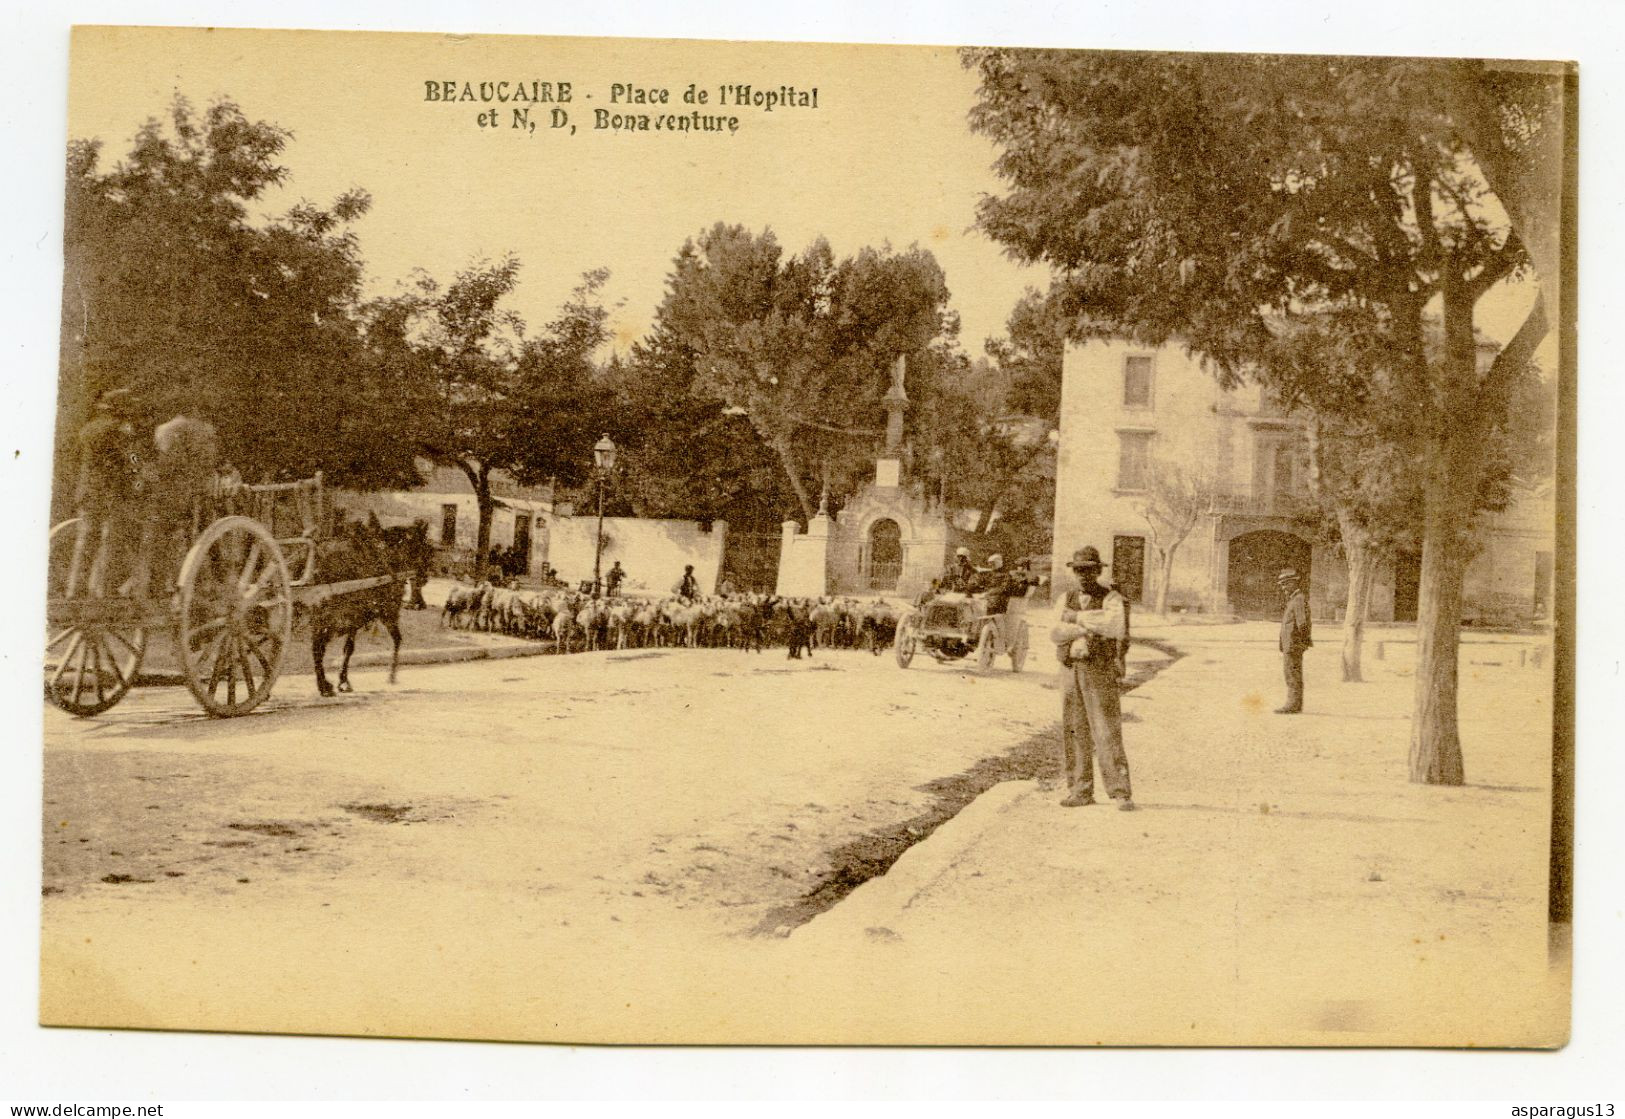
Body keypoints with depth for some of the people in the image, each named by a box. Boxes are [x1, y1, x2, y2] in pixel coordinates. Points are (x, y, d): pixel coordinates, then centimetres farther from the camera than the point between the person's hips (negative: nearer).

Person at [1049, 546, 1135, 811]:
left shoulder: (1112, 600, -4)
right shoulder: (1066, 600, 9)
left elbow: (1115, 627, -25)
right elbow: (1056, 633, -6)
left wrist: (1076, 618, -18)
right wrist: (1091, 627, -17)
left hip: (1100, 672, -4)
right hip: (1070, 672, 5)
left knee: (1108, 733, -8)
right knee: (1074, 732, 5)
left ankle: (1121, 793, -5)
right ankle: (1080, 792, 12)